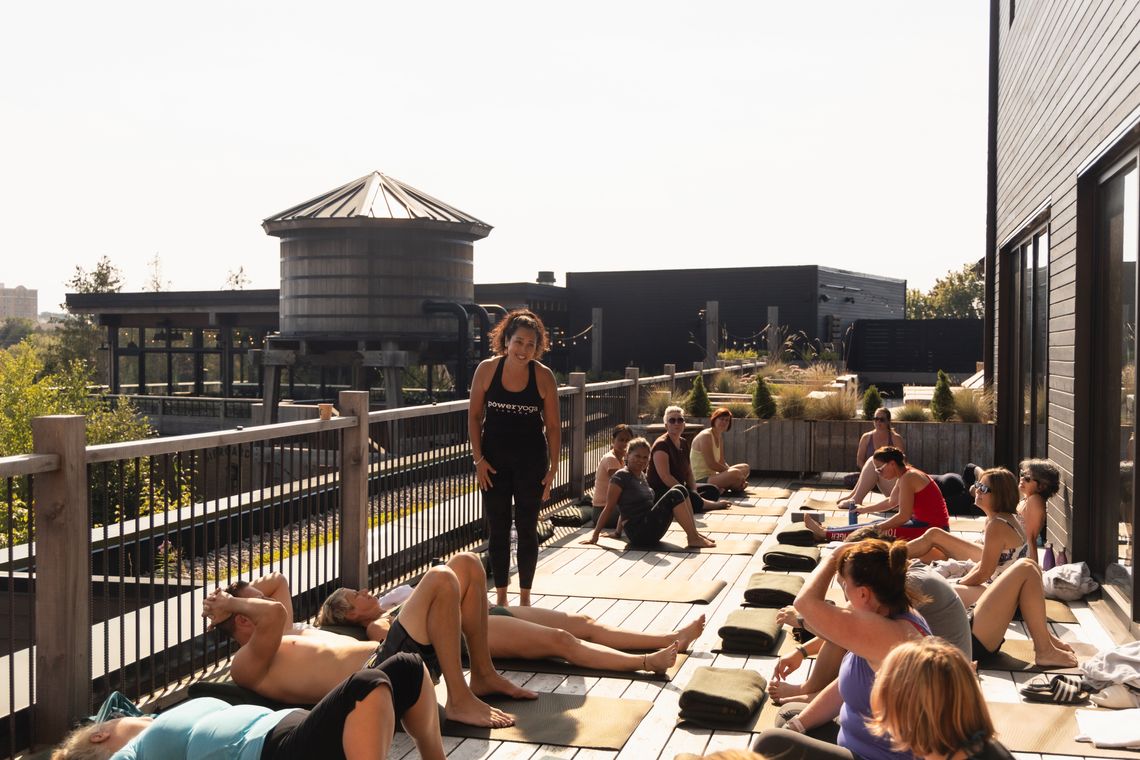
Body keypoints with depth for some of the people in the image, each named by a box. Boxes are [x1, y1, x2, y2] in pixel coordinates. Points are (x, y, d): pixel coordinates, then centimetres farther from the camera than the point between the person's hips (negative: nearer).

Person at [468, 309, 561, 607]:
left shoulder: (543, 376, -8)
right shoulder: (487, 369, -7)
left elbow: (553, 425, -2)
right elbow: (474, 417, 1)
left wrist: (553, 468, -4)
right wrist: (479, 459, -5)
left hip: (531, 462, -1)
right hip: (494, 461, 1)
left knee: (527, 528, 7)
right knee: (497, 529, 8)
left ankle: (525, 596, 21)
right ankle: (501, 596, 20)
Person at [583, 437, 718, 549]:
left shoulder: (642, 477, 15)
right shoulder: (621, 476, -10)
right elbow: (609, 508, -10)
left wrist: (617, 532, 24)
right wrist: (595, 535, -9)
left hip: (650, 531, 8)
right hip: (639, 533, -8)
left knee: (680, 489, 2)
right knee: (674, 495, -20)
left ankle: (694, 533, 3)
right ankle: (693, 538, -15)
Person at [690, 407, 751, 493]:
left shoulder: (720, 437, 15)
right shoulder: (705, 436, -15)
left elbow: (722, 462, 13)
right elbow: (711, 464, -22)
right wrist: (730, 471, -16)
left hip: (712, 476, 11)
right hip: (701, 480, -11)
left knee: (745, 468, 16)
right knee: (735, 473, -32)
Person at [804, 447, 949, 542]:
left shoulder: (908, 478, -19)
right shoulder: (905, 474, 10)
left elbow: (904, 516, -21)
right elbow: (892, 501, 25)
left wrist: (878, 527, -14)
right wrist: (865, 509, 30)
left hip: (931, 529, -9)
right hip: (924, 523, 9)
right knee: (877, 524, 10)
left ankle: (824, 533, 0)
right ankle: (826, 531, 14)